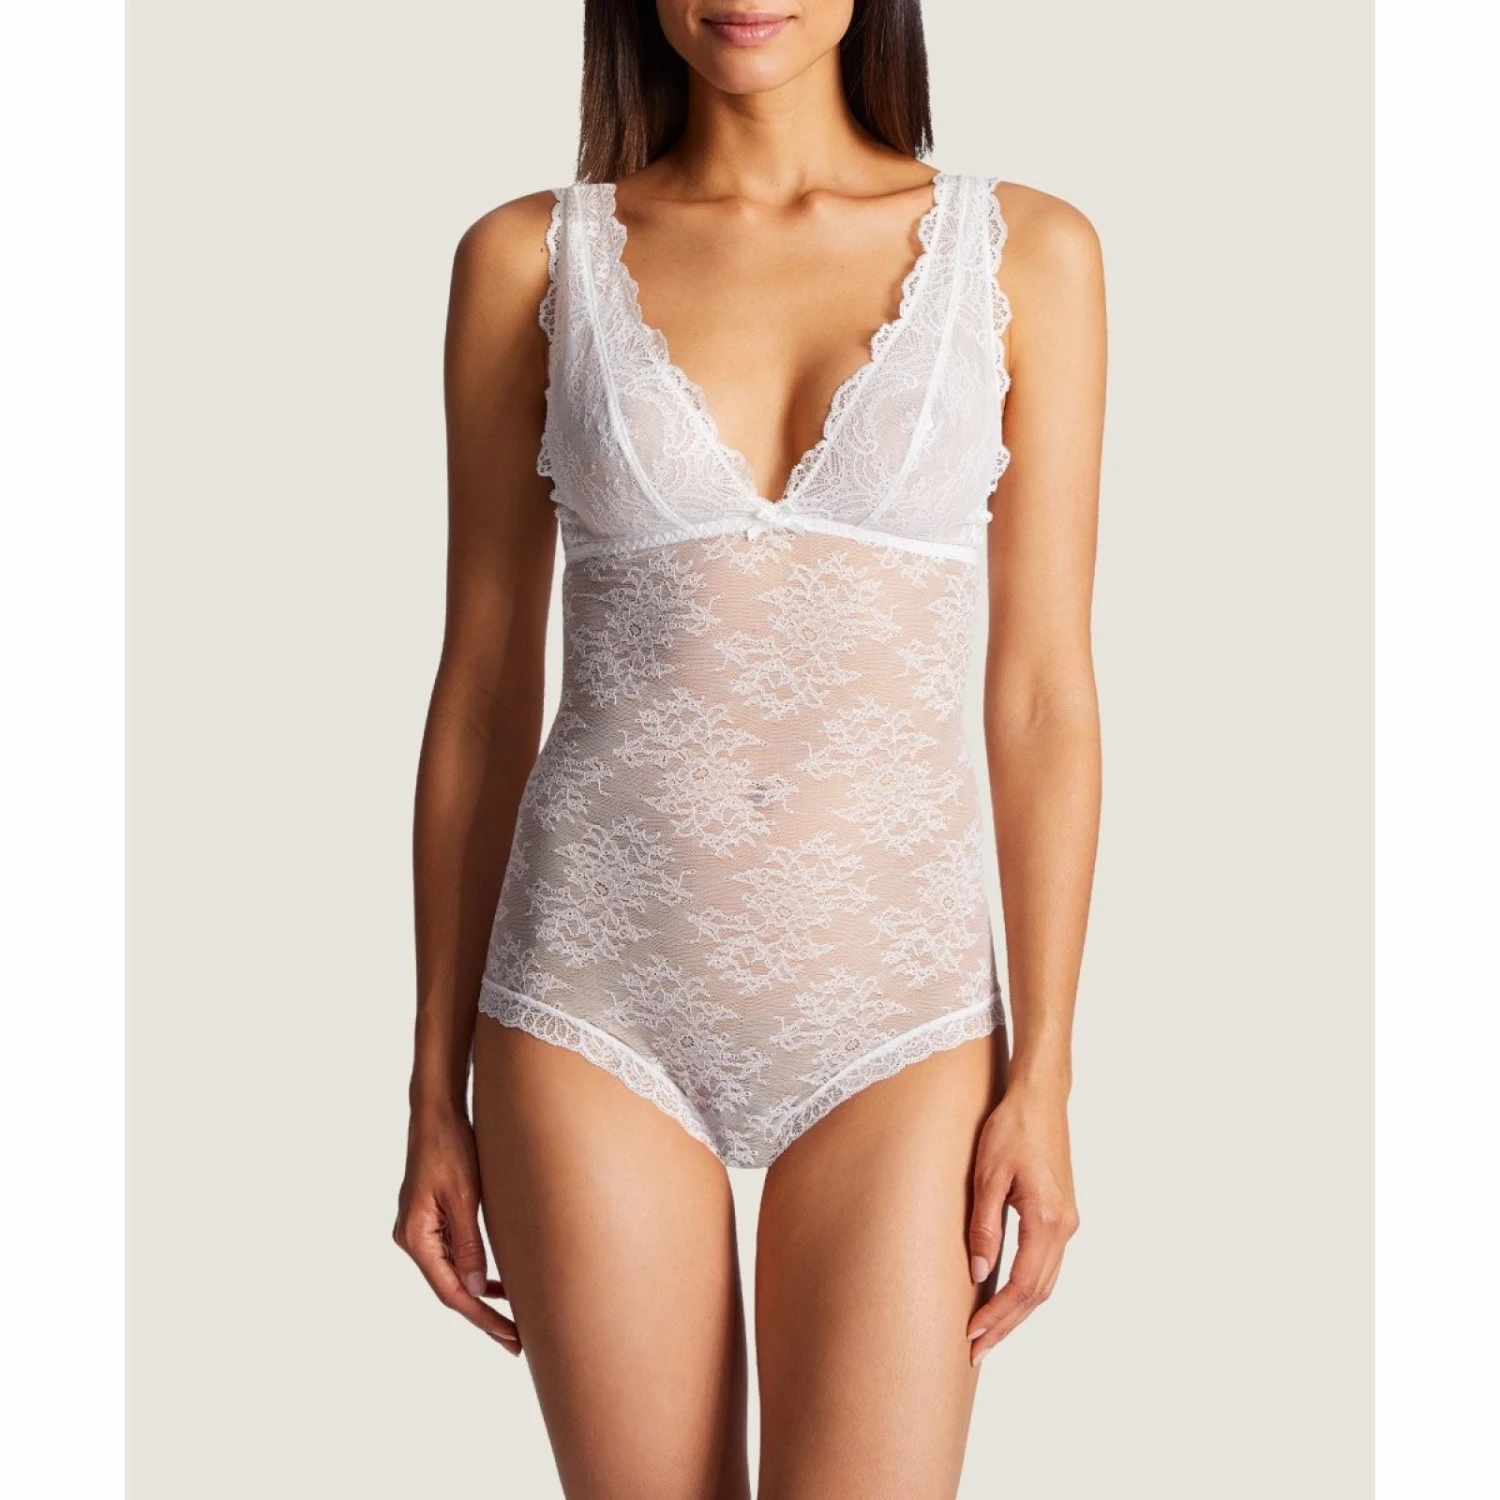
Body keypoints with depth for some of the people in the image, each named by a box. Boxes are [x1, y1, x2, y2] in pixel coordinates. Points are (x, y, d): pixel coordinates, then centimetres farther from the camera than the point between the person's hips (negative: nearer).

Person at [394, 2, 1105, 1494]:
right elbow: (481, 688, 5)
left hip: (893, 1001, 0)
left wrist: (1044, 1075, -2)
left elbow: (1042, 690, 1)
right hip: (599, 995, 1)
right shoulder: (532, 258, 2)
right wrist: (436, 1089, 6)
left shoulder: (1024, 251, 1)